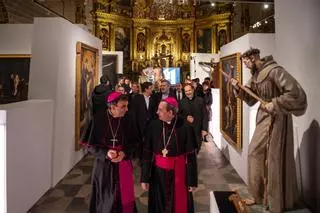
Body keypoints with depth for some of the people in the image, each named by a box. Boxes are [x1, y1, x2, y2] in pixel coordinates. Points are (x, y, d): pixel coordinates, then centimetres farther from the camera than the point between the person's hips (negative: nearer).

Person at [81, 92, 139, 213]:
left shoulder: (127, 121, -2)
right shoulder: (98, 120, -11)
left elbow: (134, 142, 4)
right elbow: (89, 144, -6)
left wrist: (124, 153, -14)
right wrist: (105, 153, -21)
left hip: (123, 165, 2)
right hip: (104, 165, -2)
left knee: (123, 197, 6)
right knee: (105, 199, 10)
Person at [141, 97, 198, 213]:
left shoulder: (185, 127, -15)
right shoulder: (154, 126, -8)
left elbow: (191, 156, -10)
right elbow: (147, 153, -4)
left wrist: (192, 180, -7)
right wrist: (144, 178, -4)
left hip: (178, 173, -2)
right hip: (158, 172, 2)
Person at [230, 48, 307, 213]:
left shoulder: (274, 71, -20)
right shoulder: (255, 75, 7)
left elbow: (296, 93, -26)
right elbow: (250, 99, 10)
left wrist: (274, 104, -23)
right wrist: (238, 88, -5)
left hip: (276, 118, -9)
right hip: (263, 118, 9)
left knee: (275, 159, 1)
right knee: (255, 153, 12)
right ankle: (259, 194, 28)